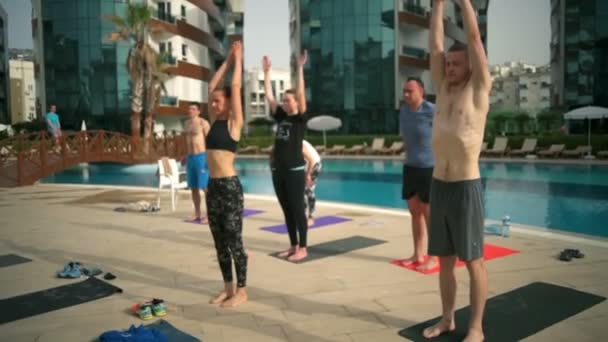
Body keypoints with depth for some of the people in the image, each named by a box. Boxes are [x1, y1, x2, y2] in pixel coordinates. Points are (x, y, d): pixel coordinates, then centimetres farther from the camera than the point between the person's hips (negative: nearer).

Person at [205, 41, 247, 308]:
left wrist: (238, 59, 4)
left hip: (230, 186, -7)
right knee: (220, 242, 13)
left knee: (234, 241, 0)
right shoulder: (214, 121, 11)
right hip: (213, 186, 7)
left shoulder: (234, 123, -6)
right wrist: (227, 61, 18)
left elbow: (235, 86, -7)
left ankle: (241, 291, 11)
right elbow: (212, 86, 15)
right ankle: (228, 288, 24)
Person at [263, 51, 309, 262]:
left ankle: (302, 248, 8)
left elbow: (301, 94, -16)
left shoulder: (300, 119, -4)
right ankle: (293, 246, 23)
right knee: (287, 210, 12)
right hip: (278, 170, 6)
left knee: (297, 209, 0)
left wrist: (300, 68, -20)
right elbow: (269, 96, 8)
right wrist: (266, 72, 5)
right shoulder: (280, 117, 11)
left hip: (295, 170, -6)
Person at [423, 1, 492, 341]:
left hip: (467, 187, -6)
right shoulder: (443, 90, 12)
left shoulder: (478, 89, -2)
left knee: (473, 261, 3)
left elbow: (475, 37, -6)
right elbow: (436, 43, 11)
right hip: (439, 185, 6)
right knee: (445, 259, 14)